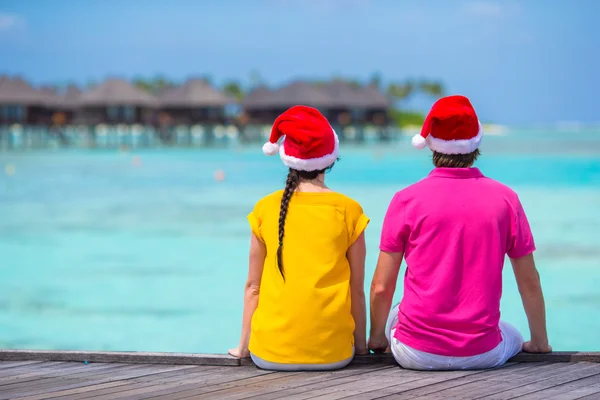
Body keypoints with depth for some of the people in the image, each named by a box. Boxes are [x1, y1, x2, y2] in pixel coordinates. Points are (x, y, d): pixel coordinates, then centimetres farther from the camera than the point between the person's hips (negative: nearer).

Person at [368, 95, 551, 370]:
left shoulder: (407, 200, -6)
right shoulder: (505, 199, -3)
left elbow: (381, 287, -3)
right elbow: (530, 283, 4)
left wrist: (376, 338, 15)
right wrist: (540, 342, 19)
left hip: (416, 355, 0)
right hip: (483, 354, 0)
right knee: (512, 337, 34)